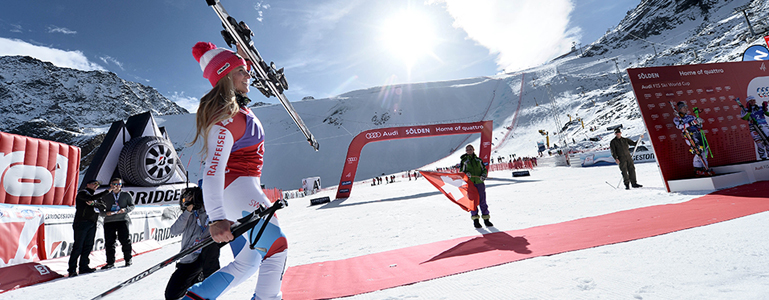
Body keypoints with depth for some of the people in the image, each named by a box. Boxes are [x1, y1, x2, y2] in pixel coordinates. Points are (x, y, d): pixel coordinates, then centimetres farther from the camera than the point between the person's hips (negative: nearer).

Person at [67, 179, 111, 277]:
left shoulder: (96, 196, 20)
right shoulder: (82, 193, 0)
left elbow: (102, 206, 7)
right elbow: (92, 198, -21)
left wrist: (94, 203, -12)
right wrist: (107, 191, -21)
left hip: (92, 224, 6)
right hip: (82, 222, -6)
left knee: (88, 246, 6)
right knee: (78, 246, -6)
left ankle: (84, 267, 10)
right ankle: (72, 269, 0)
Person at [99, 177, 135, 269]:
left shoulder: (126, 195, 12)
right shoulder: (105, 197, 16)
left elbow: (132, 206, 10)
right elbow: (101, 210, 15)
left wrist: (125, 209, -10)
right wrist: (106, 213, -7)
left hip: (122, 219, -2)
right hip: (109, 220, 2)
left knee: (125, 240, -4)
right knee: (109, 242, 1)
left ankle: (128, 260, 6)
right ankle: (110, 262, 10)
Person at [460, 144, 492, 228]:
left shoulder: (478, 160, 13)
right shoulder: (464, 161, 6)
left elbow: (484, 169, 15)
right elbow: (461, 172, 5)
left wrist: (484, 175, -6)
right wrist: (466, 174, -17)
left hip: (480, 183, 2)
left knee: (483, 201, 4)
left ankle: (486, 219, 15)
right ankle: (475, 219, 11)